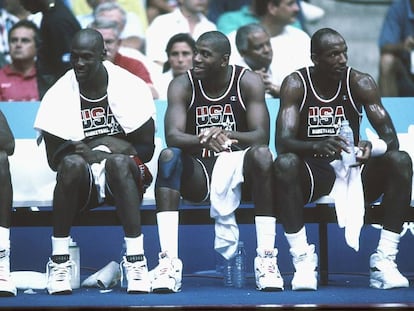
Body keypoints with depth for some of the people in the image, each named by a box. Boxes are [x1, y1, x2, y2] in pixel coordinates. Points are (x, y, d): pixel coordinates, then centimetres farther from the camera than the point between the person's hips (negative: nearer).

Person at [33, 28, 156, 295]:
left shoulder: (130, 87, -6)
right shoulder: (59, 94, -4)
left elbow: (146, 150, -4)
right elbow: (54, 159, -2)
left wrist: (110, 151, -20)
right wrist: (82, 153, -22)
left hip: (125, 179, -1)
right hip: (82, 183, 1)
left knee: (118, 161, -35)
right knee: (72, 163, -34)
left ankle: (136, 261, -36)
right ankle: (59, 262, -27)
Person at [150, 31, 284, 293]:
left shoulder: (248, 82, -6)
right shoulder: (182, 85, -5)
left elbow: (262, 136, -17)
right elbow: (172, 136, -20)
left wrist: (228, 136, -38)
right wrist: (204, 141, -42)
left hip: (236, 164, -1)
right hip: (198, 171, 1)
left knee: (262, 154, -32)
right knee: (168, 155, -30)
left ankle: (267, 259, -33)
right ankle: (168, 261, -37)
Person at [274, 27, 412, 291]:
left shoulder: (360, 82, -6)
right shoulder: (296, 84, -10)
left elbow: (391, 137, -12)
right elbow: (282, 142, -22)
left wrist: (373, 148, -38)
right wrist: (318, 146, -44)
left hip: (353, 168, 2)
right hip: (313, 172, -2)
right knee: (285, 164, -35)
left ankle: (384, 261, -25)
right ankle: (303, 260, -29)